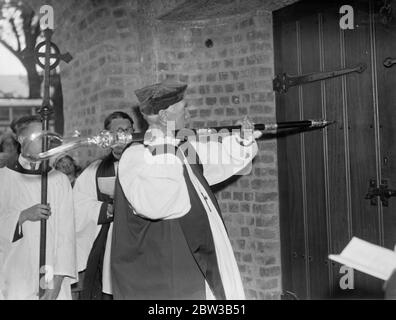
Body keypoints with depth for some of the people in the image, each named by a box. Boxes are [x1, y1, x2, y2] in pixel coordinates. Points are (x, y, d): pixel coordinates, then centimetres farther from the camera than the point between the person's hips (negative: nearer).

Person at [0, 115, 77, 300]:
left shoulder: (60, 181, 2)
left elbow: (66, 233, -3)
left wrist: (57, 281, -10)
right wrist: (24, 215, -15)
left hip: (52, 276, 1)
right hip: (15, 277, 0)